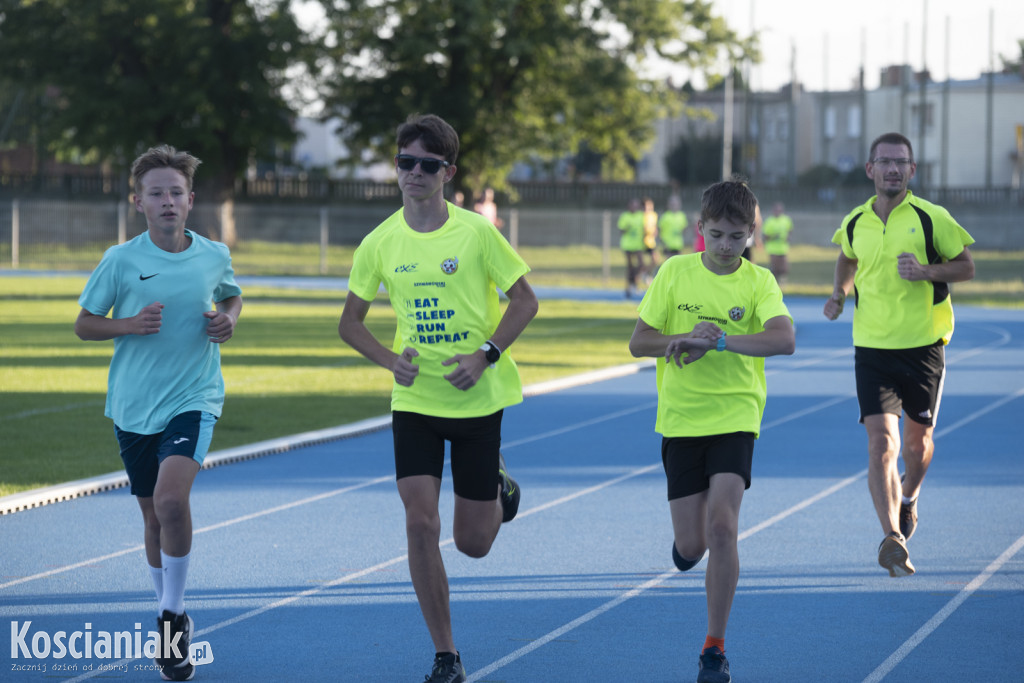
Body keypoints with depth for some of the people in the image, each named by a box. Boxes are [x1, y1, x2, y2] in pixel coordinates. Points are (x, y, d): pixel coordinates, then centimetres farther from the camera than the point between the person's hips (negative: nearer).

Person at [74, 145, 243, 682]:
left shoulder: (214, 256, 0)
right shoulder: (121, 260, -6)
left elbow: (232, 296, 21)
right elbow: (83, 324, 2)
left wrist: (228, 319, -1)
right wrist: (130, 324, -16)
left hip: (193, 399, -1)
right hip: (133, 405, 1)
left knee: (171, 499, -24)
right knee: (154, 516, 11)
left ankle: (173, 611, -6)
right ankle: (170, 625, 30)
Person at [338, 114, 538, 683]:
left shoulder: (476, 233, -9)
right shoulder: (381, 243, -2)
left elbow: (526, 300, -1)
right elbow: (351, 322, 9)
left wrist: (485, 355, -15)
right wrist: (391, 359, -9)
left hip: (478, 399, -1)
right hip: (414, 401, 2)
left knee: (473, 543, 3)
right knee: (421, 521, -12)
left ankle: (500, 485, 40)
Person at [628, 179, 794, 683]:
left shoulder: (759, 282, -5)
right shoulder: (675, 272, -1)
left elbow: (784, 340, -22)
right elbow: (638, 343, 0)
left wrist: (715, 340, -28)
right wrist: (687, 338, -17)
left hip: (734, 417, -2)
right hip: (680, 419, 2)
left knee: (722, 528, -16)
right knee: (692, 546, 3)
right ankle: (686, 540, 43)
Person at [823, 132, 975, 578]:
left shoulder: (932, 219, -6)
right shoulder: (854, 224, 3)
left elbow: (966, 267, 0)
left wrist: (925, 271, -17)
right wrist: (840, 293, 7)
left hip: (924, 345, -1)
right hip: (872, 348, 1)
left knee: (918, 440, 13)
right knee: (881, 443, -13)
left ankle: (908, 496, 47)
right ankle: (892, 538, -19)